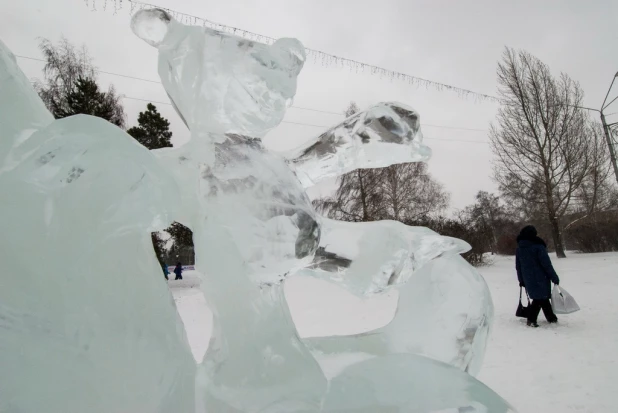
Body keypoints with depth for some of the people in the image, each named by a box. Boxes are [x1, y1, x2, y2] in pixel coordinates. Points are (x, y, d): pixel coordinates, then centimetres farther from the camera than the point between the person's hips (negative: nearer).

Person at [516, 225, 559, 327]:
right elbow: (546, 264, -14)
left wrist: (521, 280, 18)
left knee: (542, 297, 17)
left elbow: (518, 266, 11)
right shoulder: (538, 246, -12)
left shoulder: (519, 248, 7)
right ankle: (531, 319, 0)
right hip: (540, 278, -6)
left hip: (528, 279, 6)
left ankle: (551, 317, 27)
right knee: (540, 298, 3)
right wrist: (554, 277, -9)